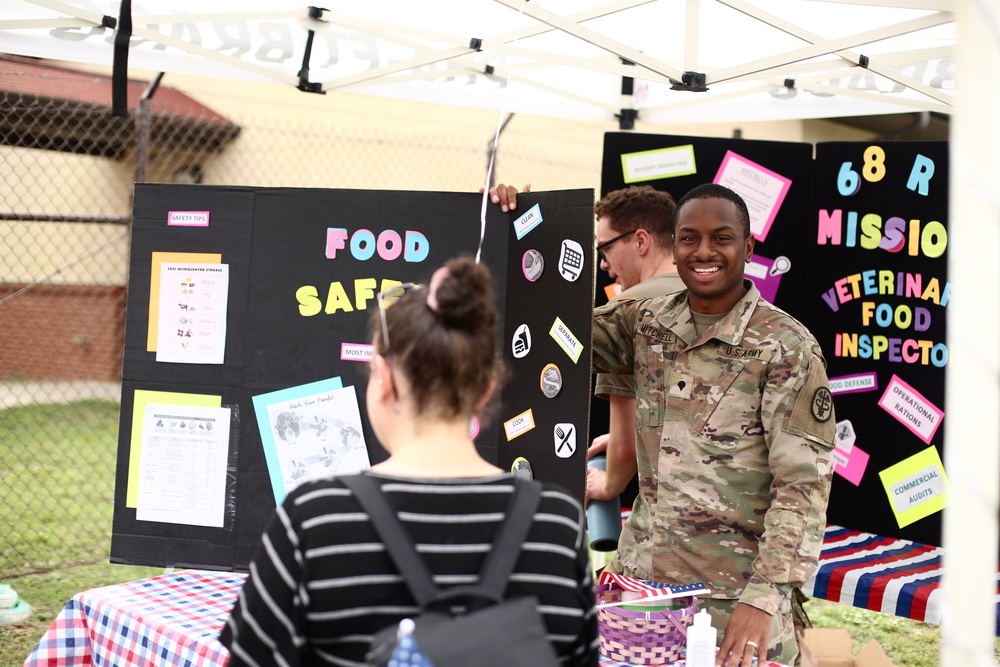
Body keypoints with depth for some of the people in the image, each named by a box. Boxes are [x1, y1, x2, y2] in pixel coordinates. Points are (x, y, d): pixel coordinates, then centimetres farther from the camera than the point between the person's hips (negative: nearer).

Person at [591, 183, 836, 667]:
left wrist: (764, 597, -23)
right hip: (642, 573, 5)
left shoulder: (787, 348, -10)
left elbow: (803, 484, -14)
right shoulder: (646, 324, 6)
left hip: (734, 591, -5)